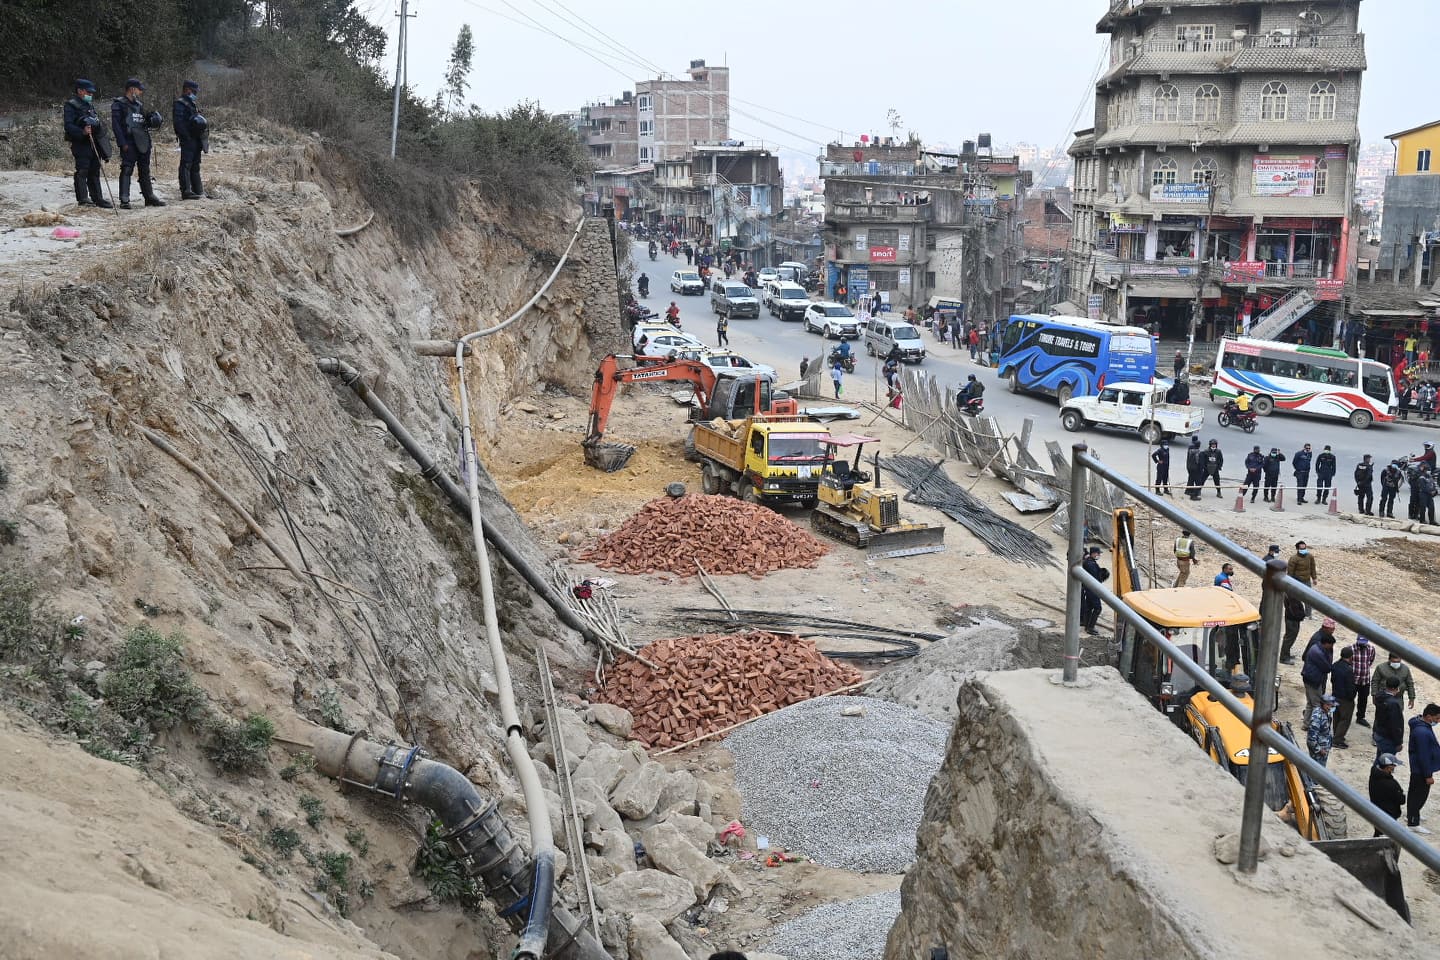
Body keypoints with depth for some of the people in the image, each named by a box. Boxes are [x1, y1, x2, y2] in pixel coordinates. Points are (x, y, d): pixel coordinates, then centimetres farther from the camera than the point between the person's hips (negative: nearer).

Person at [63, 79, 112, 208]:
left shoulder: (90, 105, 21)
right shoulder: (71, 105, -4)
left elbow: (98, 123, 29)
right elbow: (68, 125, -14)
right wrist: (82, 132, -29)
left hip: (94, 143, 8)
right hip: (81, 143, -8)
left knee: (94, 171, 12)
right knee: (82, 171, -8)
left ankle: (97, 198, 17)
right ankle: (83, 198, -8)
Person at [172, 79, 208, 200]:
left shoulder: (192, 104, 21)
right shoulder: (179, 104, -8)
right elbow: (179, 123, -17)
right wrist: (187, 136, -22)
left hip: (195, 140, 9)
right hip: (187, 140, -9)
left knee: (195, 166, 14)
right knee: (186, 165, -9)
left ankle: (197, 190, 20)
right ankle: (186, 192, -11)